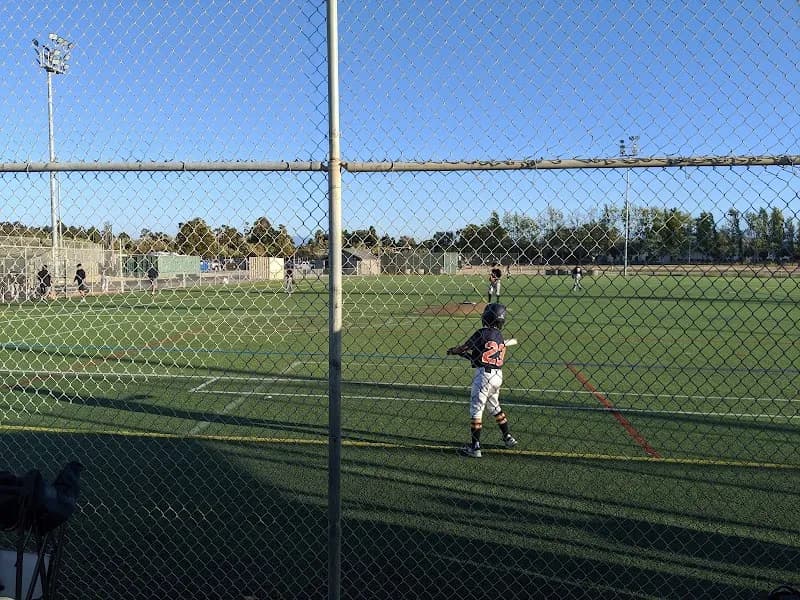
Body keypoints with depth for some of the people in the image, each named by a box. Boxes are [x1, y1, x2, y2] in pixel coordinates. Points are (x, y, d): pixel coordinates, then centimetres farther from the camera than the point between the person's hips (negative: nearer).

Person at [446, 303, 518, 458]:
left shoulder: (483, 333, -11)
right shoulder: (500, 336, 12)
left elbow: (464, 348, -4)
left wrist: (453, 350, 15)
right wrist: (462, 353, 22)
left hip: (484, 375, -8)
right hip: (497, 375, 8)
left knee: (476, 409, -1)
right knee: (494, 407, 25)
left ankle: (474, 447, 1)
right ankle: (508, 438, 33)